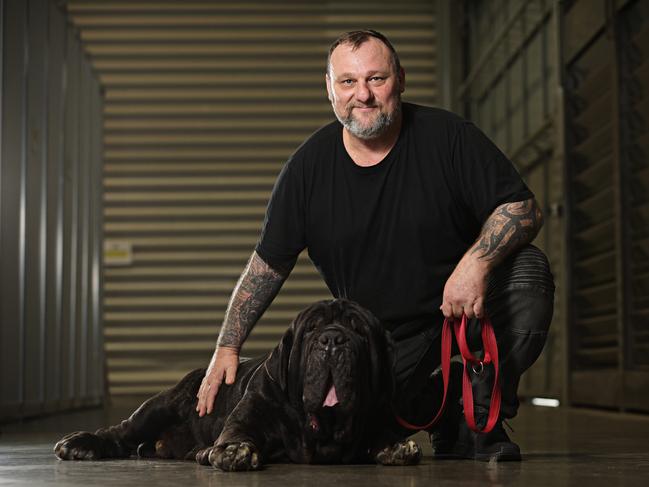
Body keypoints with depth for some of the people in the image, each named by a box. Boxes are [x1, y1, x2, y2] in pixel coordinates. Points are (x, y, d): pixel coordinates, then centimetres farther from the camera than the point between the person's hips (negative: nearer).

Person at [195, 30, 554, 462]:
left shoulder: (448, 136, -10)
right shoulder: (309, 166, -3)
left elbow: (524, 207, -12)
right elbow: (268, 264, 4)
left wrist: (477, 262, -32)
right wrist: (227, 348, -1)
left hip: (466, 300, -1)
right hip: (381, 338, 2)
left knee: (527, 272, -30)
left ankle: (481, 419, -11)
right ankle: (438, 404, 15)